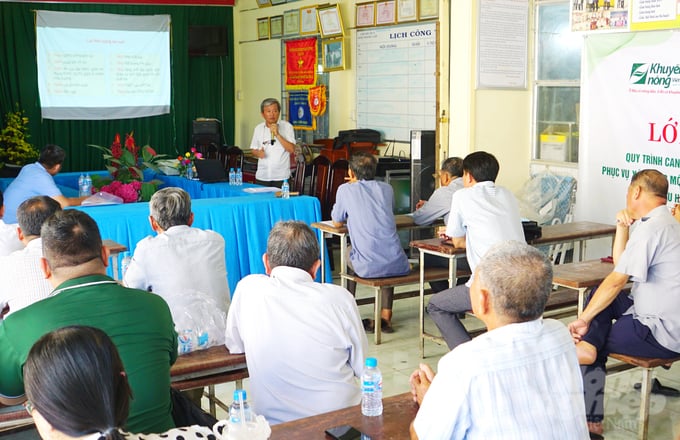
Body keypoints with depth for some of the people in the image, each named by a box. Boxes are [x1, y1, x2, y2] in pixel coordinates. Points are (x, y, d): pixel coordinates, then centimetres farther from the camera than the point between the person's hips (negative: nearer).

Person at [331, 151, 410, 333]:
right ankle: (386, 316, 28)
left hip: (368, 267, -3)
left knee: (348, 254, 30)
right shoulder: (386, 188, 13)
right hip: (398, 265, 3)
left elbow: (337, 223, 15)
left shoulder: (346, 190, 3)